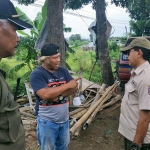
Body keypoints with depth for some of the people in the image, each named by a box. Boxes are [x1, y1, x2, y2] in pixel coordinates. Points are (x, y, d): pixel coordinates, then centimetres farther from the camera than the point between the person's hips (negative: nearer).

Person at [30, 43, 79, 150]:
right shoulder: (37, 74, -16)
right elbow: (45, 94, -29)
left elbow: (74, 88, -4)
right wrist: (67, 85, -22)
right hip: (47, 121, -5)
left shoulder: (63, 71, 3)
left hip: (64, 119, 6)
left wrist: (58, 95, -20)